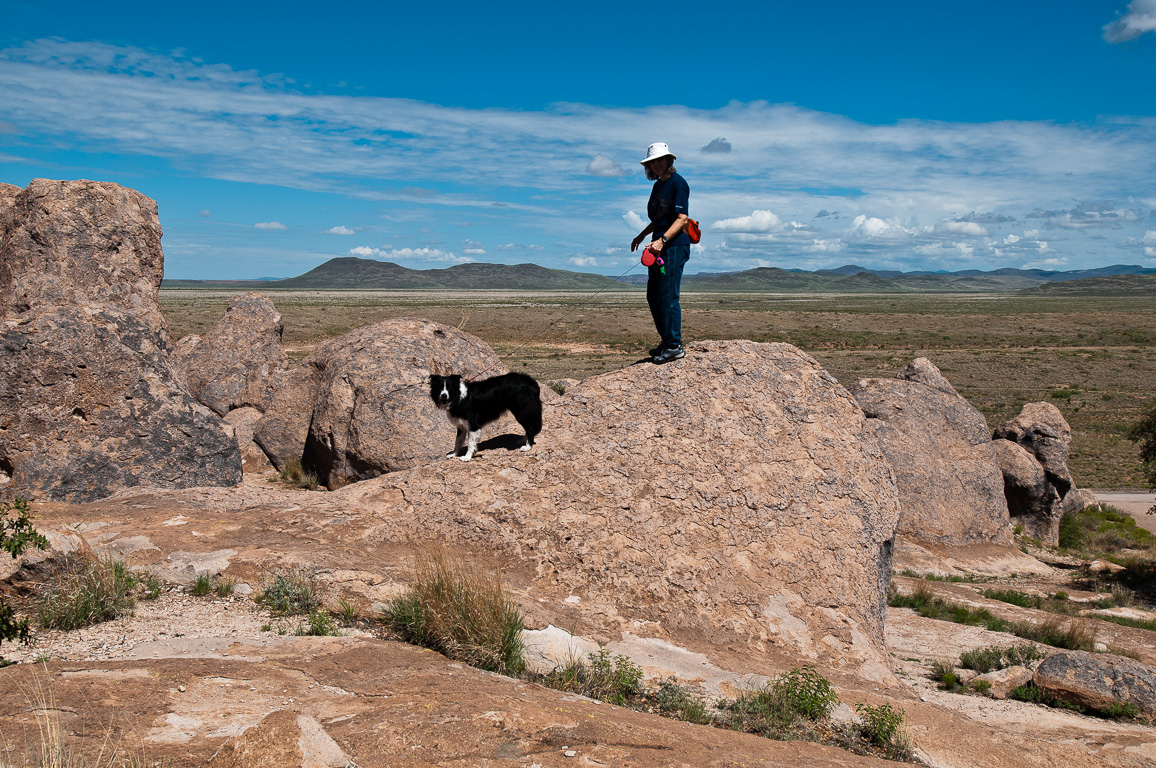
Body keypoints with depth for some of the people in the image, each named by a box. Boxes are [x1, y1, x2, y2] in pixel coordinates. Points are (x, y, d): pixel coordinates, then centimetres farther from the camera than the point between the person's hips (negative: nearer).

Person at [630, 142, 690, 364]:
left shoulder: (678, 183, -10)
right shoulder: (657, 185, 18)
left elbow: (681, 219, -17)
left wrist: (662, 240, -26)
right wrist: (642, 236, 24)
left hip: (675, 246, -10)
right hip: (660, 247, 10)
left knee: (668, 296, -11)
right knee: (653, 296, 11)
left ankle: (675, 346, -5)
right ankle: (667, 341, 20)